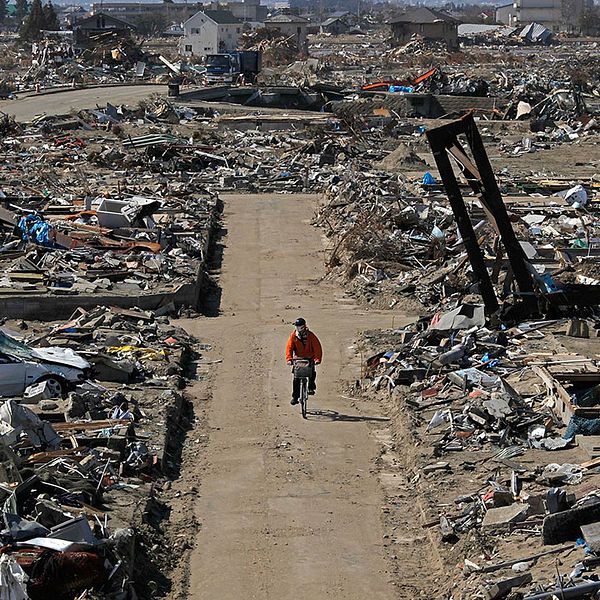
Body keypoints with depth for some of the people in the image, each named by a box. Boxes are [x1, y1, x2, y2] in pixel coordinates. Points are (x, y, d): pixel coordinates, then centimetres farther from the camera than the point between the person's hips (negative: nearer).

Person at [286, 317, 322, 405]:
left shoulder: (310, 335, -12)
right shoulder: (293, 336, -7)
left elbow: (317, 347, -17)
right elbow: (289, 348, -13)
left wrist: (318, 359, -30)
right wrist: (289, 359, -28)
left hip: (310, 358, -1)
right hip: (298, 359, 1)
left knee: (312, 372, -19)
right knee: (296, 378, -7)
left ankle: (311, 387, 9)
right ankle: (295, 397, -2)